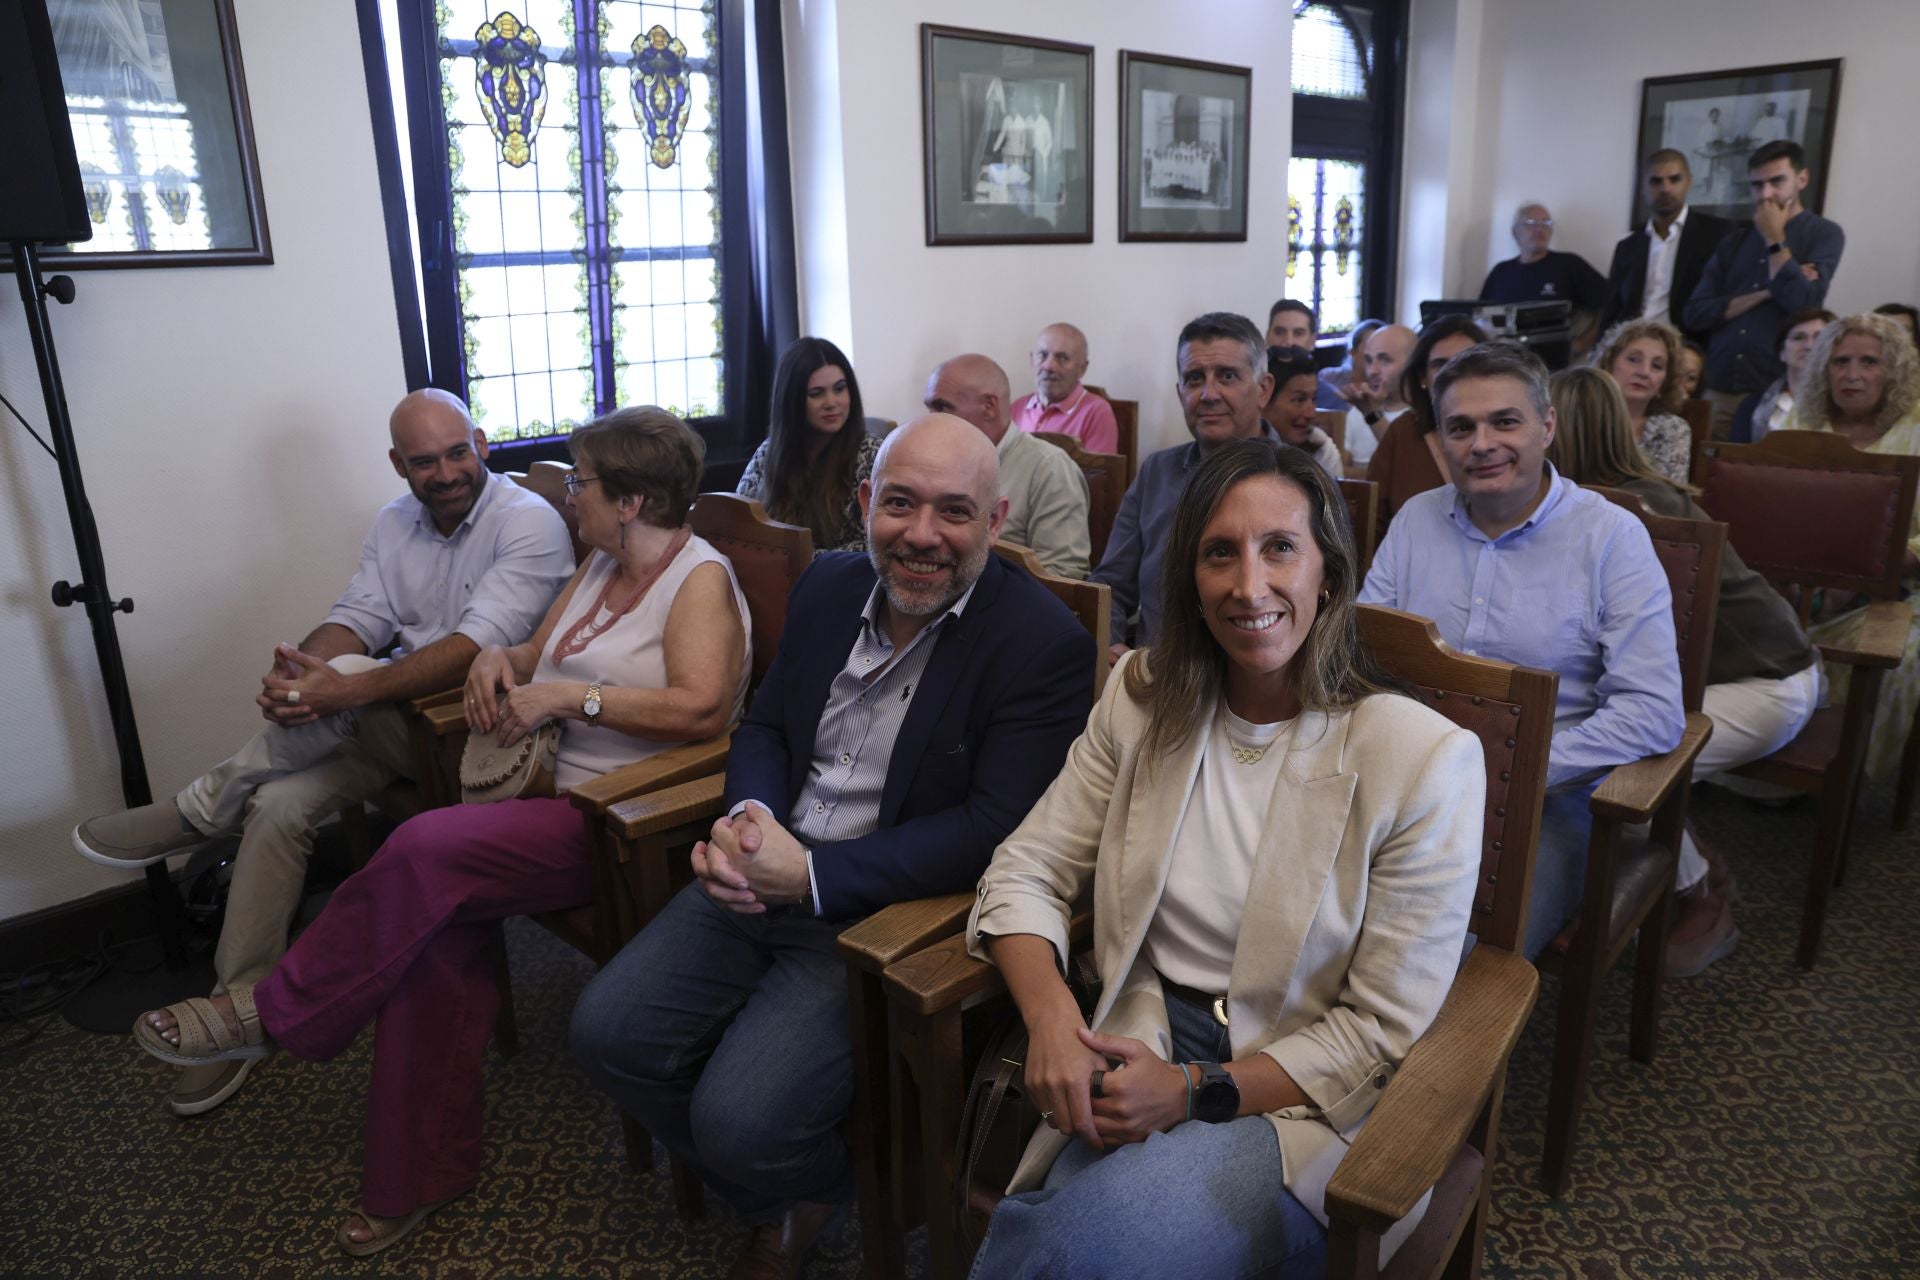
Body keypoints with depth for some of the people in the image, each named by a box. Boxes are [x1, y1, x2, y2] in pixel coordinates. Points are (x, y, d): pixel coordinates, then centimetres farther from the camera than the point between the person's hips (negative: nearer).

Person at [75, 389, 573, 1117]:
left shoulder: (528, 522, -15)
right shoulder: (395, 523, 10)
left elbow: (478, 645, -27)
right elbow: (356, 617, 0)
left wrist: (346, 689, -35)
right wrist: (302, 670, -23)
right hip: (399, 723, 7)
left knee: (351, 676, -30)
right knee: (280, 804, -13)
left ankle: (202, 812, -7)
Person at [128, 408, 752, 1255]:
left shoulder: (700, 579, -11)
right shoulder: (602, 565, 17)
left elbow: (703, 708, -25)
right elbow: (537, 655, 23)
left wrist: (568, 695, -19)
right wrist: (500, 658, -1)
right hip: (569, 798, 8)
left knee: (428, 850, -23)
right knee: (438, 921, -13)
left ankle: (271, 1014, 2)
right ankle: (421, 1176, 0)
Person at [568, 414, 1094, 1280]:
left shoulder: (1045, 645, -16)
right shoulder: (828, 587, 6)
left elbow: (992, 831, -20)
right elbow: (763, 725, 12)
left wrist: (811, 875, -24)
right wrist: (747, 816, -11)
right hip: (763, 878, 7)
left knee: (739, 1119, -19)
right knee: (606, 1031, -3)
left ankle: (817, 1189, 22)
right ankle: (782, 1205, 22)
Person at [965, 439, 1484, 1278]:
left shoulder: (1425, 758, -12)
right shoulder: (1143, 698, 1)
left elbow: (1383, 1035, -8)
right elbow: (1026, 873, 3)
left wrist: (1197, 1091, -16)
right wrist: (1050, 1017, -17)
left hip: (1307, 1110, -2)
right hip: (1139, 1063, 3)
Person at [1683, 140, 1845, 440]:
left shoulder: (1824, 234, 4)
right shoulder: (1734, 242, 14)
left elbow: (1801, 304, -12)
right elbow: (1693, 315, 3)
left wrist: (1774, 239, -3)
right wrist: (1765, 293, -8)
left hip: (1779, 393, -3)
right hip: (1717, 392, 3)